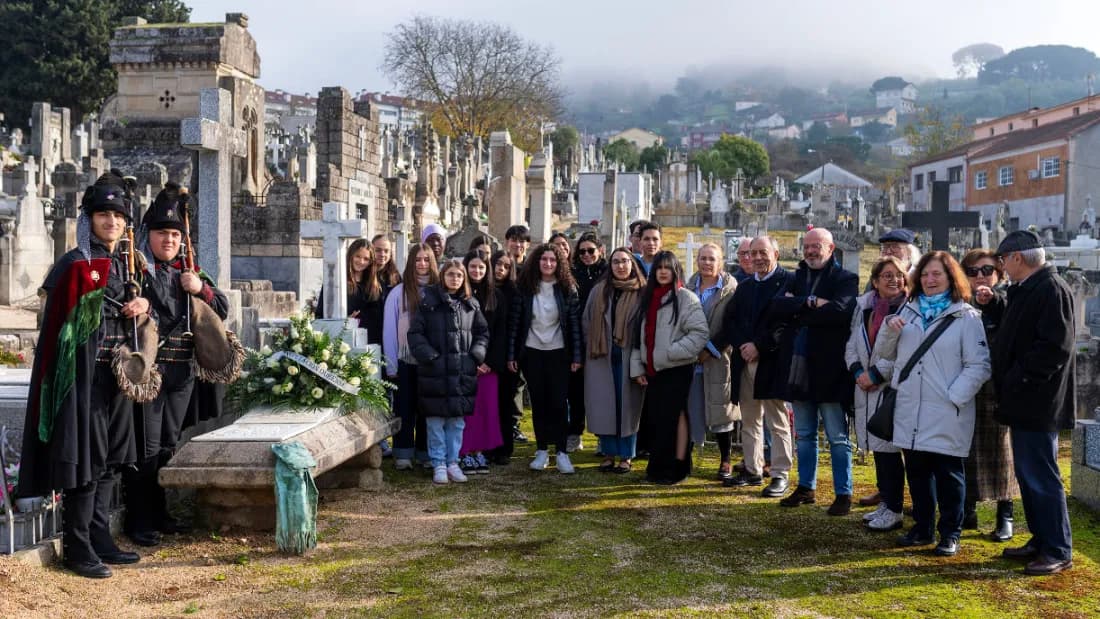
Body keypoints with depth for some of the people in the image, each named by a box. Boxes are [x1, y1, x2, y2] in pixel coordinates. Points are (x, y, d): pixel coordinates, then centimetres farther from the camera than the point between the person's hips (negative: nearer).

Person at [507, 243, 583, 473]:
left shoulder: (567, 289, -3)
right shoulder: (525, 288, -2)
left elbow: (575, 322, -2)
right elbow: (514, 322, 0)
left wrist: (577, 355, -5)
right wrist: (511, 354, -3)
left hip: (558, 353, -1)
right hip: (532, 352, 1)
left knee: (559, 402, -3)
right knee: (538, 401, 7)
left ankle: (561, 452, 3)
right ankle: (542, 450, 15)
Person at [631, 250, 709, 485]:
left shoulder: (685, 298, -7)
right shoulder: (647, 298, 14)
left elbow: (700, 332, -13)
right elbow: (640, 335, 16)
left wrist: (672, 351, -17)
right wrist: (636, 366, 10)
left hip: (676, 369, -6)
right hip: (653, 369, 6)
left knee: (673, 416, -5)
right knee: (653, 418, 7)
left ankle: (676, 468, 4)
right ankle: (658, 467, 17)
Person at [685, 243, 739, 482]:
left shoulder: (730, 289, -3)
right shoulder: (689, 286, 11)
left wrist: (711, 350, -12)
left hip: (718, 360, -4)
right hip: (690, 359, 4)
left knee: (720, 410, 1)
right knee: (689, 409, 5)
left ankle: (725, 461, 12)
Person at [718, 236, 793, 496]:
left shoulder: (789, 282, -5)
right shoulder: (744, 287, 17)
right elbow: (730, 320, 11)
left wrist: (759, 346, -15)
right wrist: (741, 345, -7)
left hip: (772, 363, -7)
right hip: (745, 362, 7)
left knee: (778, 423, 0)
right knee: (749, 421, 13)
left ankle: (780, 475, 5)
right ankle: (752, 470, 22)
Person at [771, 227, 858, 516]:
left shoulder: (845, 279, -5)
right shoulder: (797, 278, 13)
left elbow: (840, 310, -24)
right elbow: (776, 307, -4)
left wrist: (797, 313, -14)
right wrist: (810, 303, -18)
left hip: (828, 370, -6)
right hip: (798, 369, 6)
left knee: (837, 437, 2)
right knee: (804, 435, 16)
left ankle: (843, 494, 11)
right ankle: (806, 488, 27)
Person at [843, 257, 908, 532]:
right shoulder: (863, 306, 11)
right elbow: (852, 345, 13)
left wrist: (876, 374, -14)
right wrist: (858, 371, -4)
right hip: (867, 388, 7)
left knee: (889, 449, -4)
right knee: (878, 447, 15)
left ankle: (894, 509, 6)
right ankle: (885, 501, 26)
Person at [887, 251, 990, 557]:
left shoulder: (966, 316, -4)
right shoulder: (910, 311, 14)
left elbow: (979, 366, -9)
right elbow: (890, 353, 18)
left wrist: (954, 397, -16)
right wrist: (889, 328, -1)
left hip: (947, 414, -5)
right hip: (911, 411, 5)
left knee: (948, 474, 5)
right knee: (917, 471, 13)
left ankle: (950, 534, 16)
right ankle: (922, 528, 26)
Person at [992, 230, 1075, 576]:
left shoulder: (1051, 290, -15)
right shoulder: (1025, 290, 15)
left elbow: (1056, 347, -23)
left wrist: (1018, 378, -19)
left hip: (1037, 404, -10)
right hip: (1023, 402, 10)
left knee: (1041, 478, -4)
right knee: (1028, 475, 16)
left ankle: (1058, 552, 5)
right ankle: (1041, 541, 26)